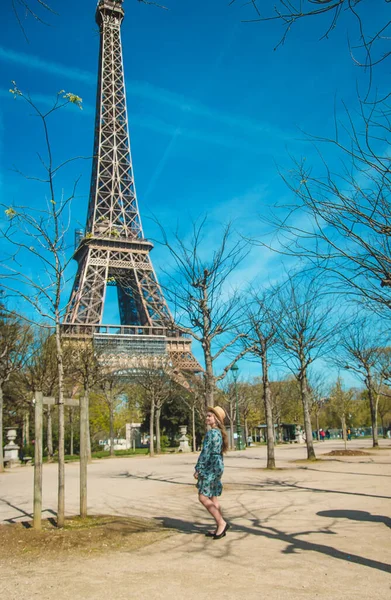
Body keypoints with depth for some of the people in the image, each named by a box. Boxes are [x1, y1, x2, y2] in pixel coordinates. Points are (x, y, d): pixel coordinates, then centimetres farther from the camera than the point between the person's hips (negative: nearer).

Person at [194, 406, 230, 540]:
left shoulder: (211, 432, -16)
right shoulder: (219, 432, 13)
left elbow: (205, 452, -19)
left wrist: (198, 468, -15)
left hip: (211, 467, -10)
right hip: (218, 465, 10)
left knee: (203, 497, -7)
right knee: (213, 498, 12)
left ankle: (222, 523, -7)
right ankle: (219, 528, 14)